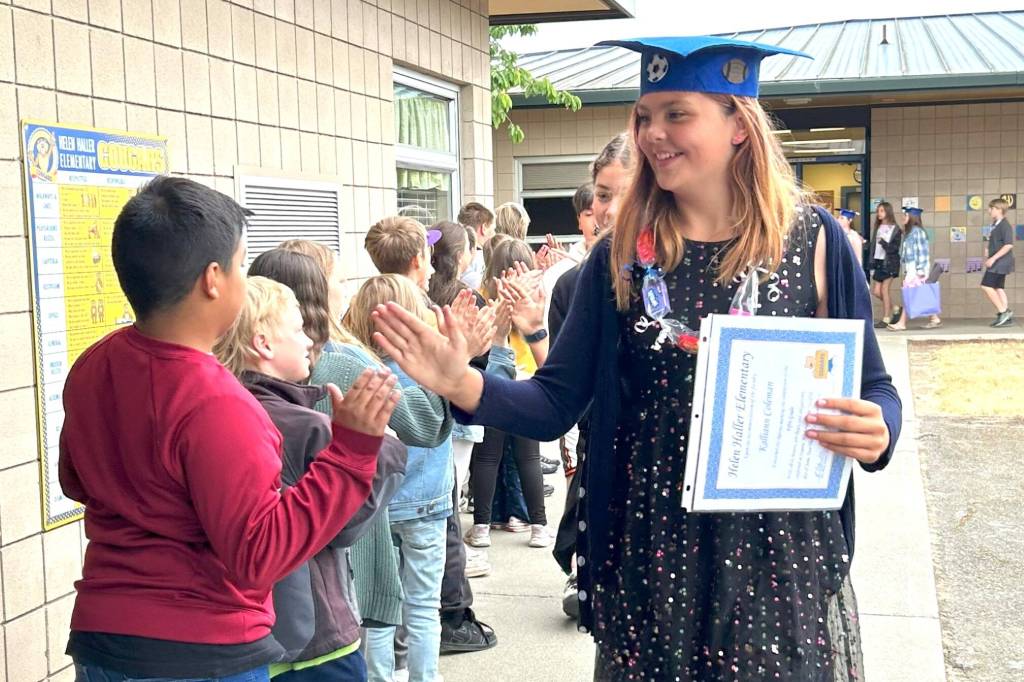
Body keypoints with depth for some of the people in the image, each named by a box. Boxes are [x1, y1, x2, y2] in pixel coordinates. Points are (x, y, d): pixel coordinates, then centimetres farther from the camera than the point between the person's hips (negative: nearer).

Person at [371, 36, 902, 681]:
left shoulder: (814, 240, -4)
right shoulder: (622, 254, 0)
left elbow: (875, 388, 2)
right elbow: (558, 401, 0)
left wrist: (877, 430, -20)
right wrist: (467, 385, -18)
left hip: (781, 552, -1)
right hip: (651, 551, 2)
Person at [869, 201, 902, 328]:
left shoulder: (895, 230, -4)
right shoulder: (878, 228, 14)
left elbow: (895, 249, -10)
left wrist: (883, 242, -23)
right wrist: (872, 264, 10)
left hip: (889, 262, -6)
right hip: (878, 261, 6)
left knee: (885, 290, -7)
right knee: (876, 291, 2)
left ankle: (886, 318, 2)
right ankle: (896, 309, 22)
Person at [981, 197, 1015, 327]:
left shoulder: (1004, 225, -15)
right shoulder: (996, 225, 14)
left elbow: (1009, 245, -23)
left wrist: (993, 258, -24)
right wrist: (991, 258, 17)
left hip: (1000, 262, -10)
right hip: (998, 263, 10)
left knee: (986, 286, -12)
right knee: (998, 288, 9)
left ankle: (1003, 311, -8)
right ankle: (1006, 318, 10)